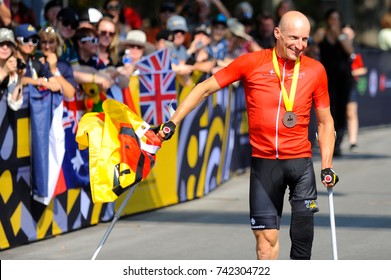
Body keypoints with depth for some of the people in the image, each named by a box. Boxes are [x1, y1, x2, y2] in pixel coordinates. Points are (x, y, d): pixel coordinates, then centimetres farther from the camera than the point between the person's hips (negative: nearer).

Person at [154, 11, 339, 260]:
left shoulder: (315, 70, 4)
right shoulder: (252, 62, 0)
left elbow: (325, 121, 13)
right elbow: (205, 89, 7)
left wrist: (327, 167, 4)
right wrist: (172, 123, 2)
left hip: (300, 160, 1)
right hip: (263, 162, 0)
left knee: (303, 228, -11)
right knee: (266, 235, -2)